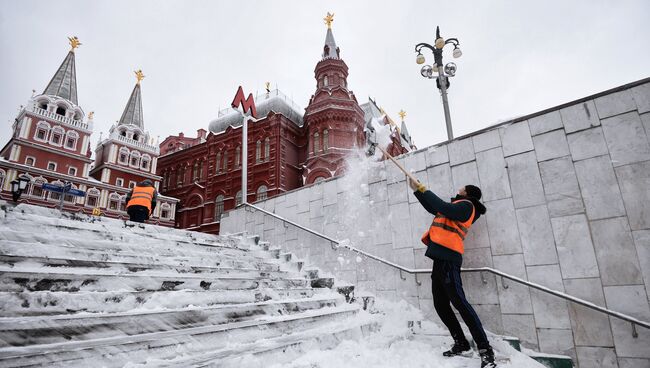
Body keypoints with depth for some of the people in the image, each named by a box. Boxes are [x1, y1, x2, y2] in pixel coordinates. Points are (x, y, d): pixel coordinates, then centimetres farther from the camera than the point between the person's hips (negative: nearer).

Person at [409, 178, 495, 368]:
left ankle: (485, 349, -10)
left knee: (458, 301, -15)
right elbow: (433, 208, 34)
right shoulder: (457, 207, 26)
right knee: (441, 305, 9)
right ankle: (461, 344, 16)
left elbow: (444, 208, -20)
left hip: (447, 259, -10)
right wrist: (417, 190, 31)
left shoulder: (466, 205, -1)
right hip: (441, 257, 10)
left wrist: (424, 190, -11)